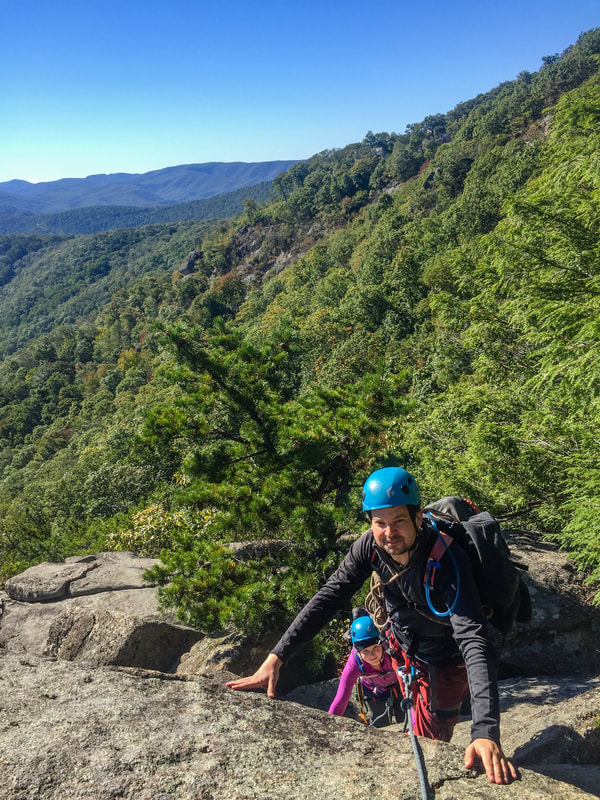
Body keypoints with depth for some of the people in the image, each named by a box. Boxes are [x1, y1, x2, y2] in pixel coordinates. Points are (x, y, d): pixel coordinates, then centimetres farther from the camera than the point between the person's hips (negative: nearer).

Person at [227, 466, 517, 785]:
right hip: (402, 644, 5)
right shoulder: (370, 546, -24)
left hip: (443, 662, -4)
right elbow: (328, 599, -21)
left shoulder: (446, 560, -39)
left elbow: (474, 640, -46)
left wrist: (486, 732, -58)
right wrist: (276, 657, -30)